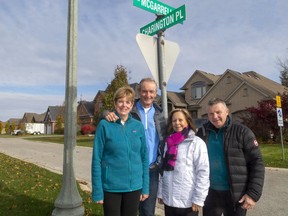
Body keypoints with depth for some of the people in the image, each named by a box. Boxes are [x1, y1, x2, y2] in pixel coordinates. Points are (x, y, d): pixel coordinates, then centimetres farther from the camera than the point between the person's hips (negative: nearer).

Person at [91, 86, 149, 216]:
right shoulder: (105, 125, -9)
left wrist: (145, 187, 4)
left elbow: (144, 158, 4)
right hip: (111, 187, -3)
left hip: (134, 186, 3)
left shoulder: (138, 126, 0)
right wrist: (97, 191, -9)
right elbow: (96, 159, -8)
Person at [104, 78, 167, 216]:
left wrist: (162, 162, 1)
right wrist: (107, 114, -27)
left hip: (152, 170, 2)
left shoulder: (159, 114, 5)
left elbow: (164, 140, 9)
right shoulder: (129, 110, -4)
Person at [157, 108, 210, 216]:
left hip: (188, 202, -5)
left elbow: (203, 173, -11)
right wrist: (160, 193, 11)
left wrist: (198, 199, -12)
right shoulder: (169, 142, 9)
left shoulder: (196, 143, -9)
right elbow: (164, 169, 12)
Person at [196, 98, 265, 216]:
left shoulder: (241, 131, -9)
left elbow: (257, 163, -8)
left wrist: (253, 193, -12)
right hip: (210, 193, 3)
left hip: (236, 195, -2)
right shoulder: (202, 133, 0)